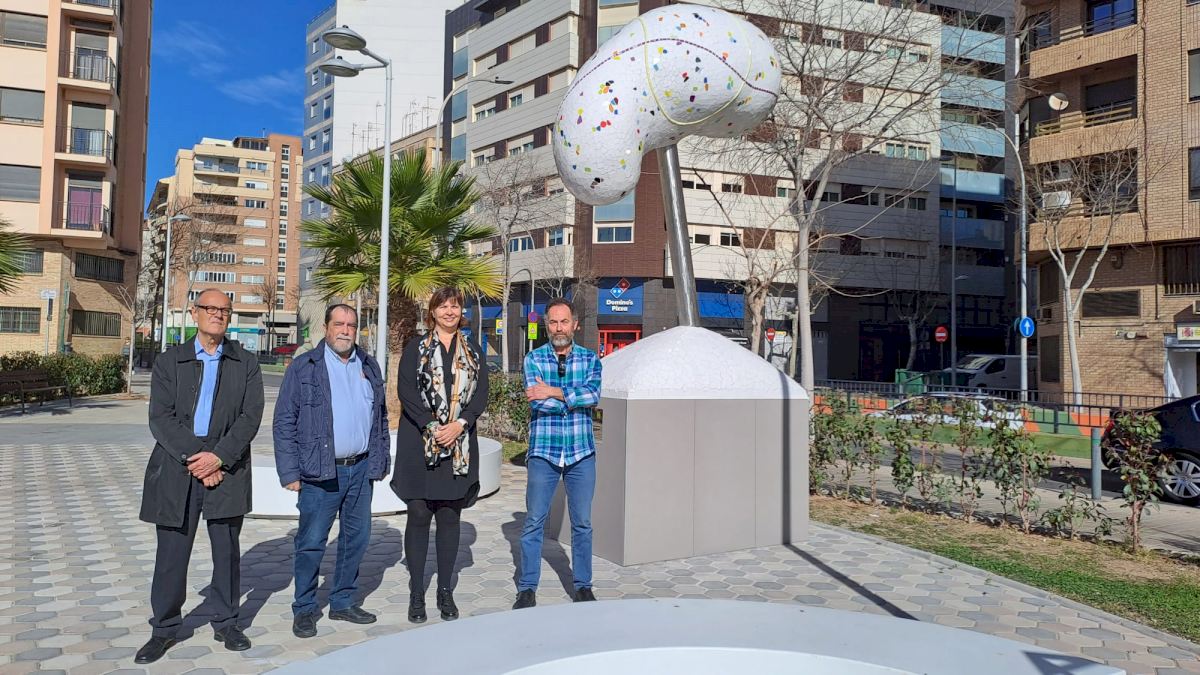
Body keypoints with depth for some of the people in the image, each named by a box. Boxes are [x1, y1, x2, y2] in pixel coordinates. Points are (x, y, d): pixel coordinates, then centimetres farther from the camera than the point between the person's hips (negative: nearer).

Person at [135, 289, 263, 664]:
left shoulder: (246, 363, 7)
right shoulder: (169, 361, 7)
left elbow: (250, 417, -2)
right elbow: (160, 418, -3)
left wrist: (218, 457, -15)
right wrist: (193, 458, -14)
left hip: (226, 468, 0)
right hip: (177, 468, 0)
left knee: (227, 550, 8)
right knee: (171, 553, 5)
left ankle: (226, 622, 23)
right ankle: (165, 629, 21)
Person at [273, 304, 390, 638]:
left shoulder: (369, 367, 11)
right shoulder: (304, 367, -2)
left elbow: (381, 417, 16)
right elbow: (284, 423, -3)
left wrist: (380, 461, 11)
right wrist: (290, 472, -8)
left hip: (361, 469, 5)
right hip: (320, 472, -4)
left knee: (356, 539, 12)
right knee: (311, 543, 2)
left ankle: (344, 602, 27)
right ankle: (304, 609, 17)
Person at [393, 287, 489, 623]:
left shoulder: (473, 352, 11)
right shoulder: (416, 347, 5)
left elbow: (481, 394, 3)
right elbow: (405, 390, -5)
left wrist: (459, 425, -12)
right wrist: (432, 427, -15)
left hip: (459, 444, 2)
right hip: (420, 444, -2)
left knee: (450, 517, 6)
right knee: (419, 515, 1)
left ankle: (445, 592, 16)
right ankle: (416, 593, 12)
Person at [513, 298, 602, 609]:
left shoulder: (590, 359, 4)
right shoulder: (534, 359, 1)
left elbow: (594, 395, -13)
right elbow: (539, 401, -13)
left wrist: (556, 393, -19)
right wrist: (576, 399, -11)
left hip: (581, 452, 1)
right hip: (543, 452, -1)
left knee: (582, 523, 9)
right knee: (533, 522, 5)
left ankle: (583, 586, 23)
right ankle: (527, 589, 17)